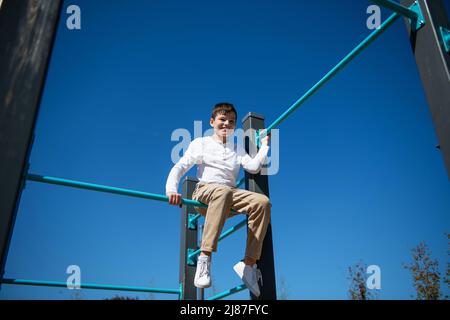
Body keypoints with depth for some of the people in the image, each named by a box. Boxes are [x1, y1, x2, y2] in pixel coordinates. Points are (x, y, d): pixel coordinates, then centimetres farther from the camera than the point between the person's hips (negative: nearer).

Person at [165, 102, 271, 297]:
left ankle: (249, 264, -26)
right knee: (223, 191, -41)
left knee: (262, 201, -27)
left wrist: (264, 144, 11)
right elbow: (179, 167, 4)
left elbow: (253, 167, 6)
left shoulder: (237, 149, 25)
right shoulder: (200, 143, 17)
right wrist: (171, 189, -14)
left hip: (231, 196, 4)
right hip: (204, 193, -3)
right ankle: (205, 257, -44)